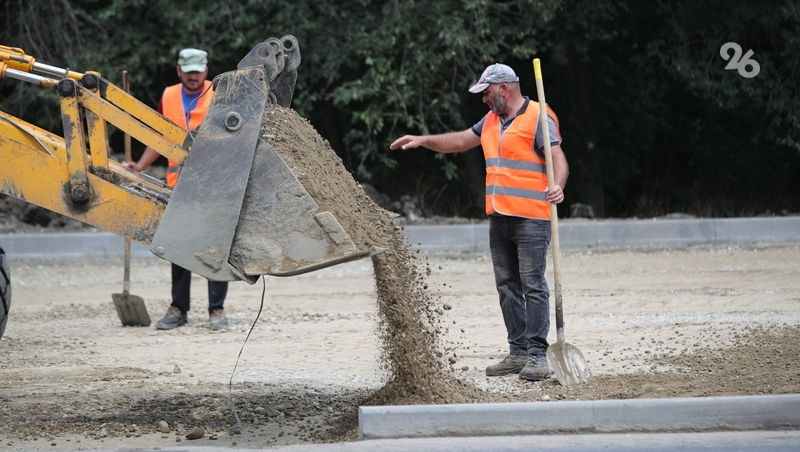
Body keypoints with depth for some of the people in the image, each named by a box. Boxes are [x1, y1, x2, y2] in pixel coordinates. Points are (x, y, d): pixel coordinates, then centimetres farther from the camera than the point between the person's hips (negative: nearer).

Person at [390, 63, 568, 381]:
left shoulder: (537, 119, -8)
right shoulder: (491, 121, 18)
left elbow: (558, 158, -17)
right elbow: (460, 141, 30)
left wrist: (557, 186, -35)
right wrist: (423, 140, 24)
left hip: (530, 219, -9)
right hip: (499, 219, 9)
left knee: (533, 285, -8)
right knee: (507, 286, 9)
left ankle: (537, 355, -8)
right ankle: (518, 352, 13)